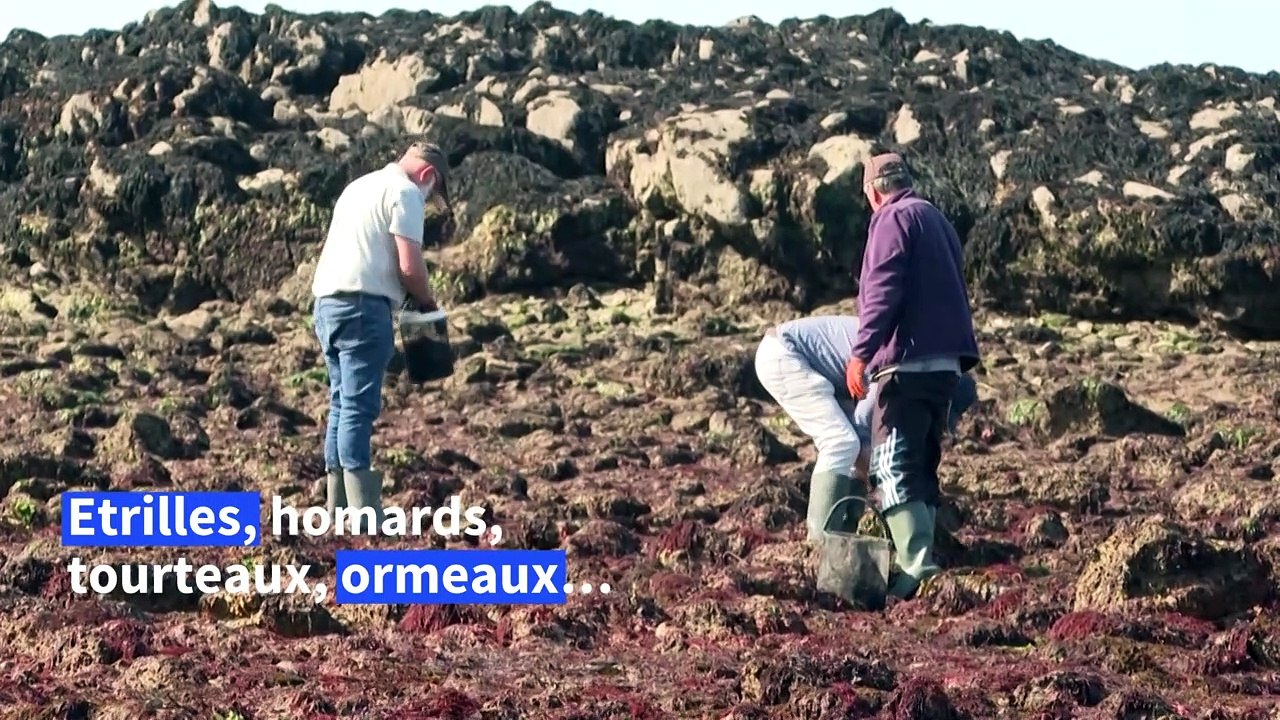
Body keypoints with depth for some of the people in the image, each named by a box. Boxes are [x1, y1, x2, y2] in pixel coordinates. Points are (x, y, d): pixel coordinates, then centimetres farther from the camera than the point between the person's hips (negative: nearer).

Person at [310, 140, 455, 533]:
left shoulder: (361, 186, 24)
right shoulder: (405, 193, -4)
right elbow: (409, 265, -12)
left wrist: (412, 296, 19)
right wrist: (426, 301, 6)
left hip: (328, 302, 9)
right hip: (363, 307, -9)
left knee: (343, 406, 12)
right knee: (359, 409, -11)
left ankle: (337, 509, 13)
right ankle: (362, 514, -14)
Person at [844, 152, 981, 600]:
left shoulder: (894, 218, -4)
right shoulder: (937, 220, 24)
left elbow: (883, 291, -17)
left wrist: (862, 352, -22)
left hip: (906, 361, -9)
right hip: (946, 362, 9)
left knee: (893, 466, -12)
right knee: (922, 467, 14)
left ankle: (917, 564, -23)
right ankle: (919, 558, 15)